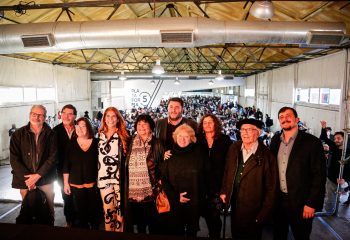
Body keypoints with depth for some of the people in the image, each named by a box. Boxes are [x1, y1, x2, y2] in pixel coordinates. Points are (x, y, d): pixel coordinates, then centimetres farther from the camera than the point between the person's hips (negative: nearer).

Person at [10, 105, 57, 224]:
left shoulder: (50, 134, 0)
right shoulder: (18, 134, 2)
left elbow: (53, 157, -5)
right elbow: (14, 159, -2)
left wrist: (38, 175, -12)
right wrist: (26, 178, -10)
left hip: (45, 179, 0)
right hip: (25, 179, 1)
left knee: (48, 210, 7)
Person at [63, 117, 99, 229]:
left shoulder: (96, 142, -4)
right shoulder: (72, 143, -1)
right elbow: (66, 164, 2)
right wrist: (66, 183, 2)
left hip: (93, 184, -1)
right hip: (76, 185, 1)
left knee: (93, 212, 8)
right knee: (79, 213, 8)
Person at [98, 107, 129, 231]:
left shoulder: (123, 135, 2)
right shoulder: (100, 135, 12)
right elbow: (97, 156, 19)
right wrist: (97, 175, 15)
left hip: (119, 177, -3)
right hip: (104, 177, 3)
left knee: (119, 208, 2)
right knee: (108, 210, 7)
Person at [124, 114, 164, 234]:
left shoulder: (157, 144, -1)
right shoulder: (131, 143, 7)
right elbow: (126, 166, 13)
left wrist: (159, 187, -7)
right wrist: (125, 188, 10)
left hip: (150, 193, -3)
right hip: (132, 193, 3)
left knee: (153, 224, 9)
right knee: (139, 224, 16)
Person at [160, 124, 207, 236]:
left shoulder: (198, 154, 0)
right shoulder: (169, 155, 1)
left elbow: (204, 177, 1)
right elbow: (163, 179, -1)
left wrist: (200, 197, -5)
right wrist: (176, 197, -9)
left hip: (194, 203, 0)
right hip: (174, 203, 0)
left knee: (192, 231, 13)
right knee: (175, 231, 8)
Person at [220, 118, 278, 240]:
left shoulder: (266, 156, -18)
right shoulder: (234, 148, -2)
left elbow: (271, 188, -12)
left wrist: (263, 214, -11)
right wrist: (224, 191, 5)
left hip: (254, 210, -4)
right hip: (235, 207, 5)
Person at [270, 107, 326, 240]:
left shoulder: (312, 142, -11)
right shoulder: (276, 140, 4)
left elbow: (319, 175, -12)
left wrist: (312, 203, -14)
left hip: (301, 203, -4)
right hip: (278, 200, 4)